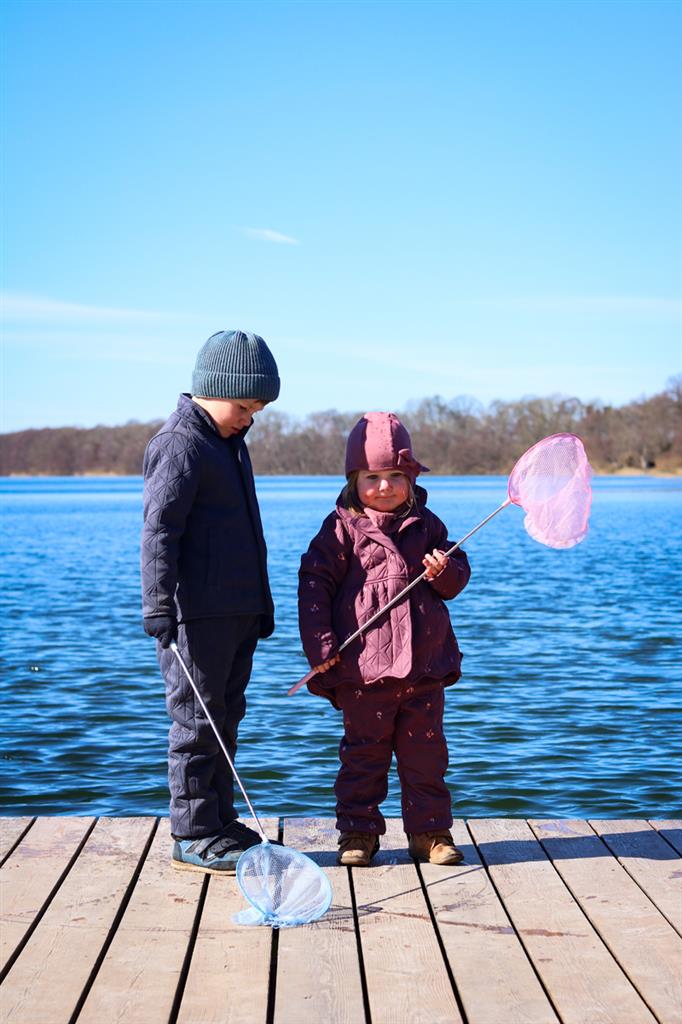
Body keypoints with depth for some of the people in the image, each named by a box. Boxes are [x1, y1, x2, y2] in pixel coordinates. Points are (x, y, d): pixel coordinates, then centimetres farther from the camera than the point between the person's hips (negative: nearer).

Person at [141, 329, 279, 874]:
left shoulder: (232, 442, 17)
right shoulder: (181, 444, -12)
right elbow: (158, 532, -19)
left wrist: (261, 605, 26)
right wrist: (159, 608, -27)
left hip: (238, 609, 9)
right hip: (197, 613, -9)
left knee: (226, 716, 14)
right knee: (198, 720, -3)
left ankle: (220, 821, 24)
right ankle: (193, 835, 5)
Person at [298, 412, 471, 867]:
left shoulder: (425, 525, 9)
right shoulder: (343, 527, -1)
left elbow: (459, 574, 16)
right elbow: (314, 585, -4)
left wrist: (446, 572, -9)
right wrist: (321, 647, -10)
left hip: (425, 666, 3)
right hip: (364, 666, -3)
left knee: (426, 752, 8)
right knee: (364, 753, 5)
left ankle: (431, 832, 18)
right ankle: (359, 832, 16)